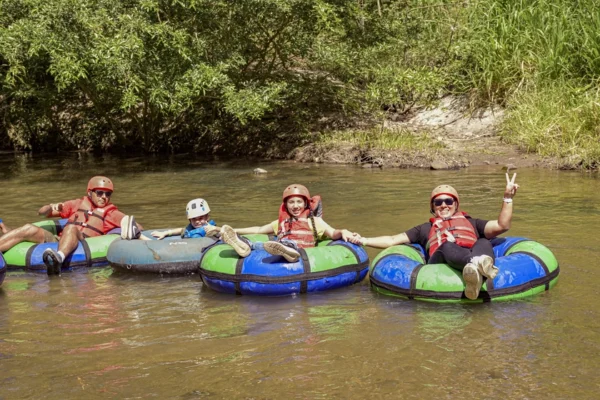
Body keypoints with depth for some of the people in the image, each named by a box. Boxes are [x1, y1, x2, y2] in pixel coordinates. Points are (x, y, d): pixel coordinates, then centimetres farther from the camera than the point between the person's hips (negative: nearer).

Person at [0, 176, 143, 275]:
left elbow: (137, 227, 7)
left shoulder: (111, 213, 17)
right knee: (29, 229, -20)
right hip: (58, 241, 4)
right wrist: (51, 208, 0)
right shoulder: (78, 204, 24)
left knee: (71, 228, -35)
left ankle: (59, 259, -66)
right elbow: (41, 212, 23)